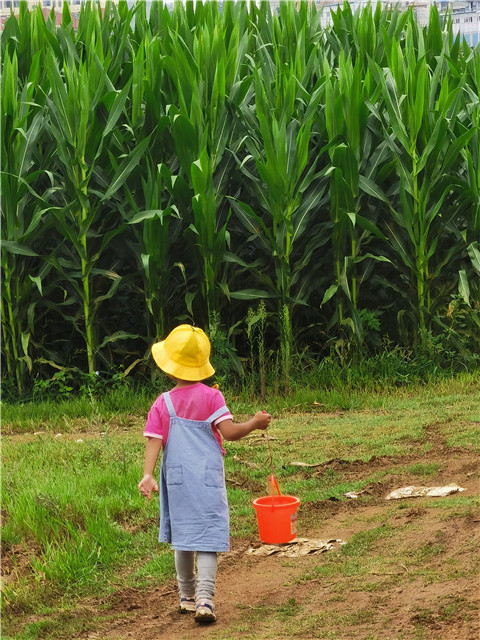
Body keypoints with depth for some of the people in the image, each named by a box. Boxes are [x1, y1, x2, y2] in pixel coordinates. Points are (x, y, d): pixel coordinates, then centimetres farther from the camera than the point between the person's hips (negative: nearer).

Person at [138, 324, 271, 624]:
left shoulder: (163, 403, 0)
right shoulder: (211, 396, -6)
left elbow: (154, 441, -9)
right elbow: (229, 432, -11)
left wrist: (148, 475, -14)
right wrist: (255, 423, 3)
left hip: (177, 478, 3)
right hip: (208, 477, -2)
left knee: (182, 537, 15)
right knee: (207, 538, -5)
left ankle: (187, 596, 26)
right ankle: (205, 599, -18)